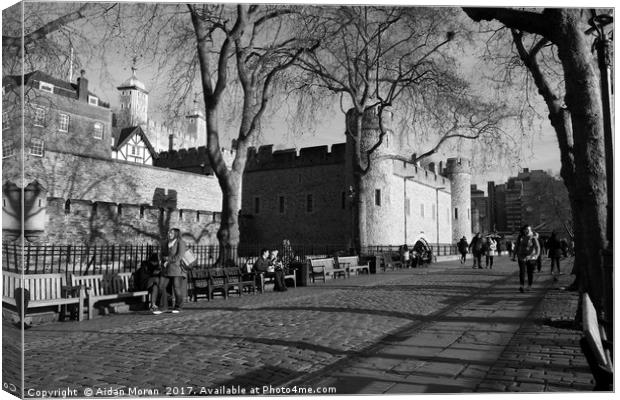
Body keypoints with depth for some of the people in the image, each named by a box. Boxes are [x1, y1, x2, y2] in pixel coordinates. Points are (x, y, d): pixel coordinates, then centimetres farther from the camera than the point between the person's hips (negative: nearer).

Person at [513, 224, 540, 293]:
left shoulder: (533, 238, -5)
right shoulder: (520, 238, 5)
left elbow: (537, 247, -14)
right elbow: (516, 246, 12)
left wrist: (536, 255, -31)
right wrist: (514, 256, 11)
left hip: (531, 257, -1)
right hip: (521, 257, 1)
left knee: (530, 272, 5)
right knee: (522, 271, -13)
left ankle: (529, 286, 22)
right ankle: (521, 286, -20)